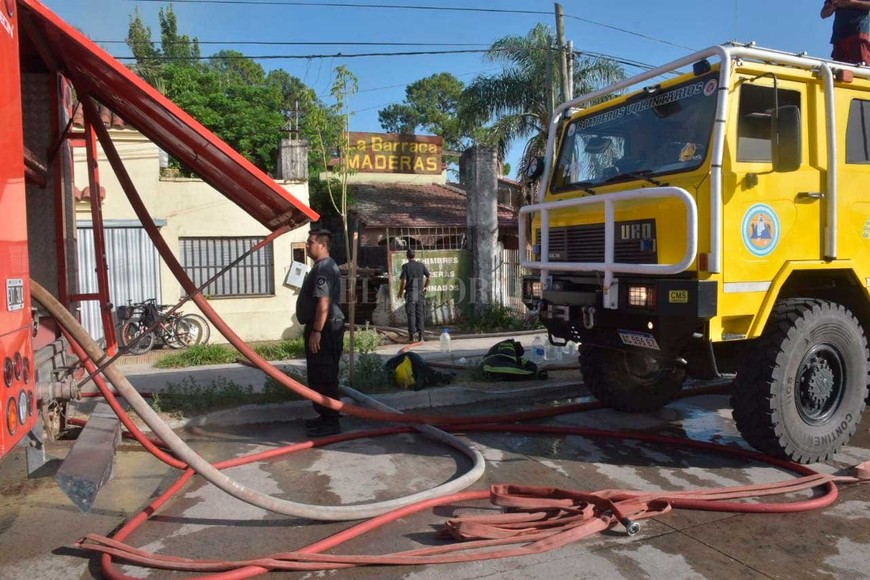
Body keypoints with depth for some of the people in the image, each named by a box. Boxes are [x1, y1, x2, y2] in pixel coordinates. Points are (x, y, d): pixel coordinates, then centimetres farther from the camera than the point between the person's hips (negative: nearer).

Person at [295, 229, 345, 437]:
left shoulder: (324, 268, -16)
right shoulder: (323, 266, 18)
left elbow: (324, 302, -25)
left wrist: (316, 331, -26)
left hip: (324, 329, -11)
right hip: (323, 328, 11)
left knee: (324, 376, -7)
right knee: (319, 375, 16)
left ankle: (331, 422, -2)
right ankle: (325, 416, 25)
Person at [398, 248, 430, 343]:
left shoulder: (405, 266, -6)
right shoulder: (421, 265, 4)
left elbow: (403, 280, -11)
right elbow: (428, 276, 4)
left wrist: (401, 291, 2)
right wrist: (425, 287, 18)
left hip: (410, 293, -2)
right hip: (420, 293, 3)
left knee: (411, 315, 2)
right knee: (420, 315, 7)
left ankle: (411, 336, 2)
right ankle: (420, 336, 5)